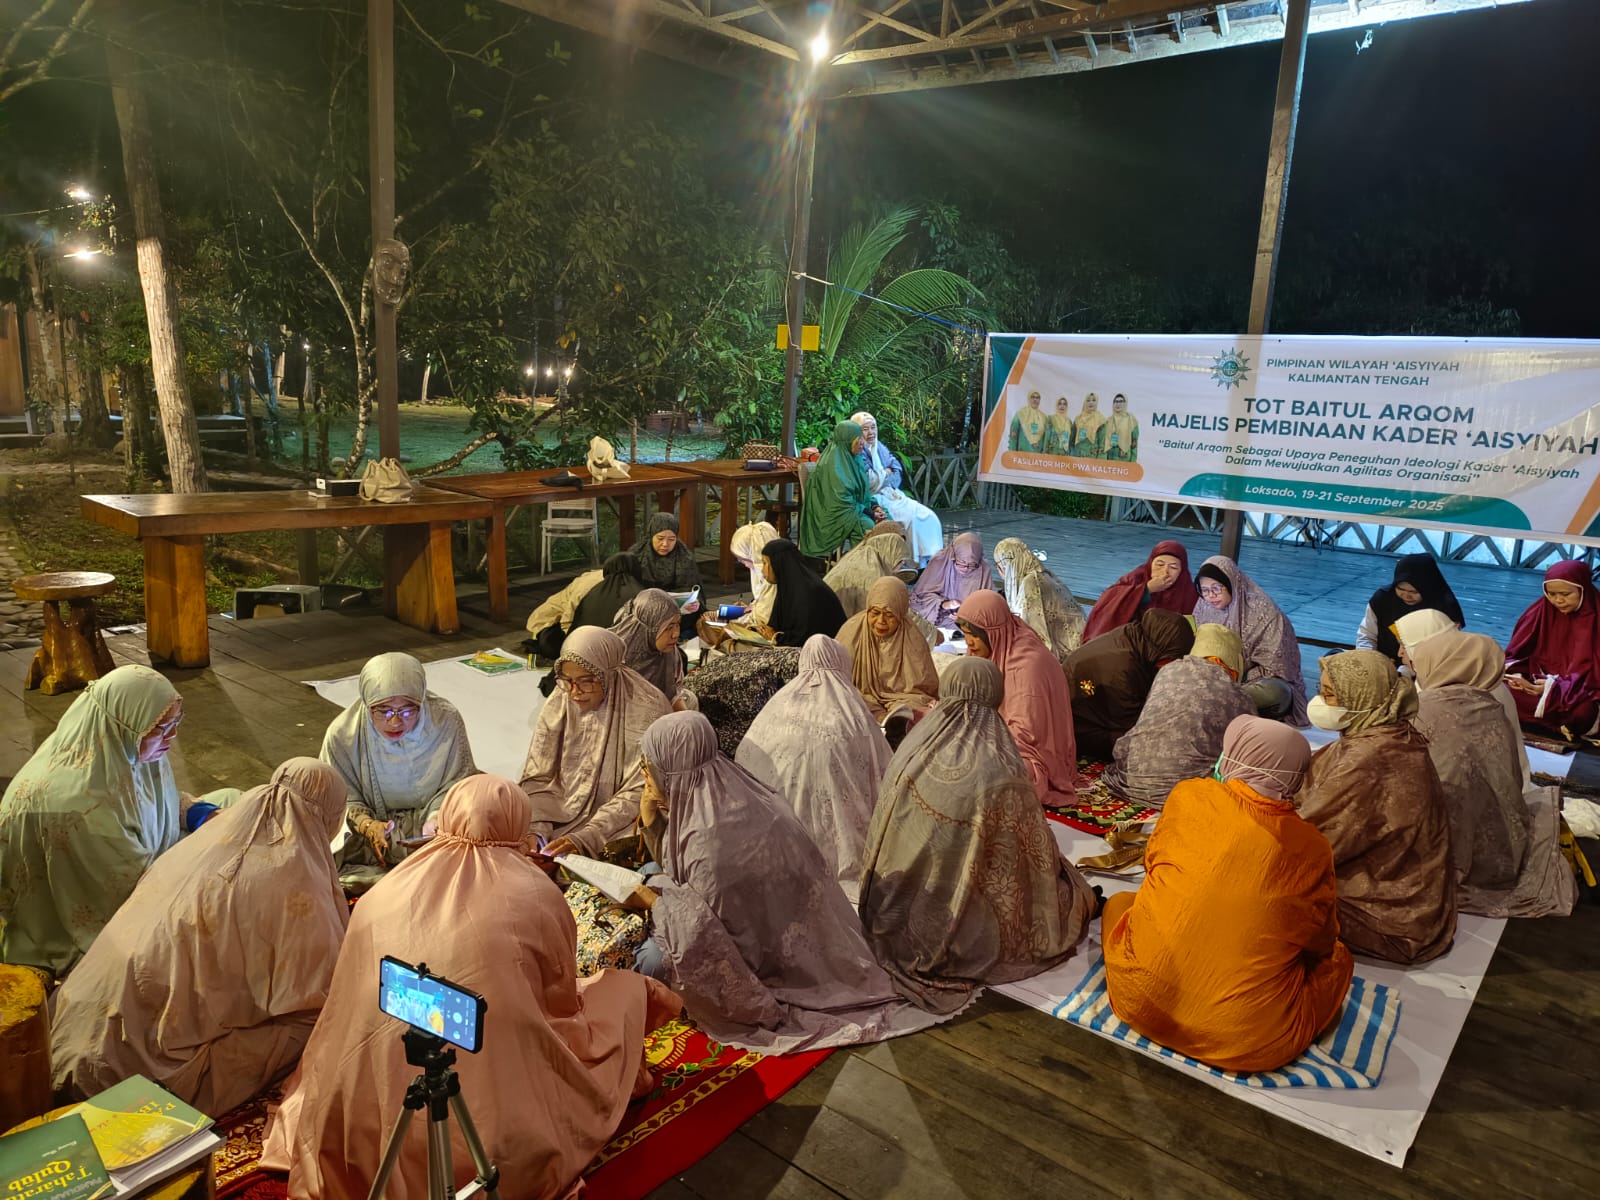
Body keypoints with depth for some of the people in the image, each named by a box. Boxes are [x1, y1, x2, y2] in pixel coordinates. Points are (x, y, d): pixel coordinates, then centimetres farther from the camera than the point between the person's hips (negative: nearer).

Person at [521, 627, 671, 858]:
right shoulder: (558, 705, -2)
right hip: (561, 819, 5)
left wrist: (584, 839, -26)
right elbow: (538, 778, 1)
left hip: (618, 827, -4)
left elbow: (639, 794, -17)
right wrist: (535, 831, -17)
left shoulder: (646, 711, -16)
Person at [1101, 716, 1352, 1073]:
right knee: (1337, 958, 26)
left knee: (1120, 902, 30)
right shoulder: (1312, 848, -5)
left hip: (1142, 1003, 1)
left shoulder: (1188, 797, -3)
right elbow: (1320, 943, 10)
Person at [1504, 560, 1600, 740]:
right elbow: (1517, 652, 2)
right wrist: (1515, 674, -21)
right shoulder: (1542, 610, -1)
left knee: (1582, 714, -38)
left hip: (1580, 690, -4)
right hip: (1538, 680, 4)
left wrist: (1558, 687, -29)